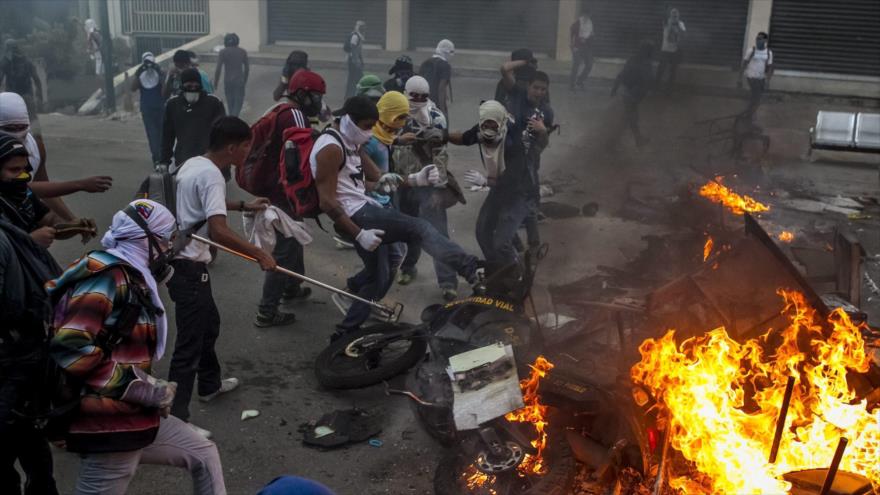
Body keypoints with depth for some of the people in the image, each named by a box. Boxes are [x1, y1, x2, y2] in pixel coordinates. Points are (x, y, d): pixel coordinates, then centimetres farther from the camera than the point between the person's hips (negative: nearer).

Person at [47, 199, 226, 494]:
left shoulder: (130, 279, 12)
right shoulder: (109, 277, -17)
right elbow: (70, 349, -26)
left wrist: (152, 388, 4)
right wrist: (141, 386, -20)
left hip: (133, 415, 10)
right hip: (108, 425, -10)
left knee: (204, 454, 18)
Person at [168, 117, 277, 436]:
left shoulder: (194, 164, 8)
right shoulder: (211, 175, -21)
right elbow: (218, 232, -33)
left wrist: (244, 206, 32)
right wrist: (259, 254, -26)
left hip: (180, 260, 10)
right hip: (188, 267, -10)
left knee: (209, 323, 26)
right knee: (190, 342, -5)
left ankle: (209, 385, 45)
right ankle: (175, 419, 0)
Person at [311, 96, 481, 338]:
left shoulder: (350, 144, 18)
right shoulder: (331, 148, -13)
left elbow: (380, 179, 15)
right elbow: (327, 202, -19)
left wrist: (415, 179, 0)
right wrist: (359, 234, -21)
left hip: (364, 211, 10)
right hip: (356, 215, -10)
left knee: (380, 277, 17)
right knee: (420, 228, -15)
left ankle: (347, 331, 24)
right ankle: (472, 269, -21)